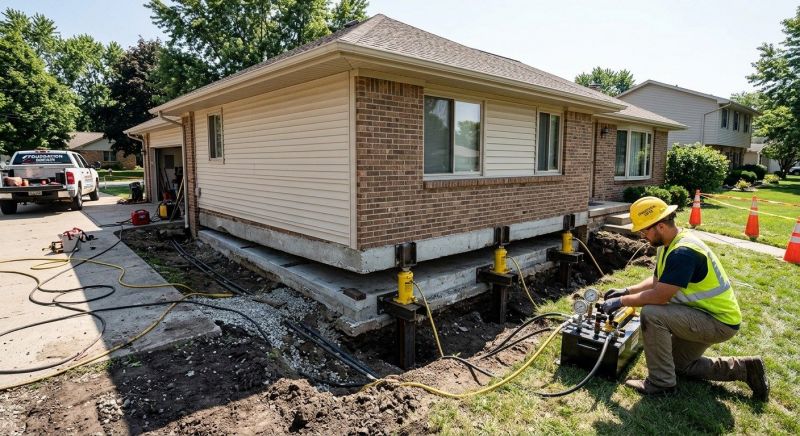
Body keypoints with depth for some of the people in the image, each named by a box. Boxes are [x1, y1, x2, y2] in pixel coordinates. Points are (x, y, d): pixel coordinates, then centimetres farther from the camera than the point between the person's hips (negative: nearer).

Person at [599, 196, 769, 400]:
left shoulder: (683, 252, -32)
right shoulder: (668, 244, -1)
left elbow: (659, 297, -32)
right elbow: (657, 281, 11)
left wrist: (621, 302, -21)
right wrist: (626, 291, 1)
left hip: (720, 321, -10)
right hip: (705, 315, 10)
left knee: (651, 314, -28)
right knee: (681, 364, 22)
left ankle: (661, 382, -14)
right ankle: (745, 369, 26)